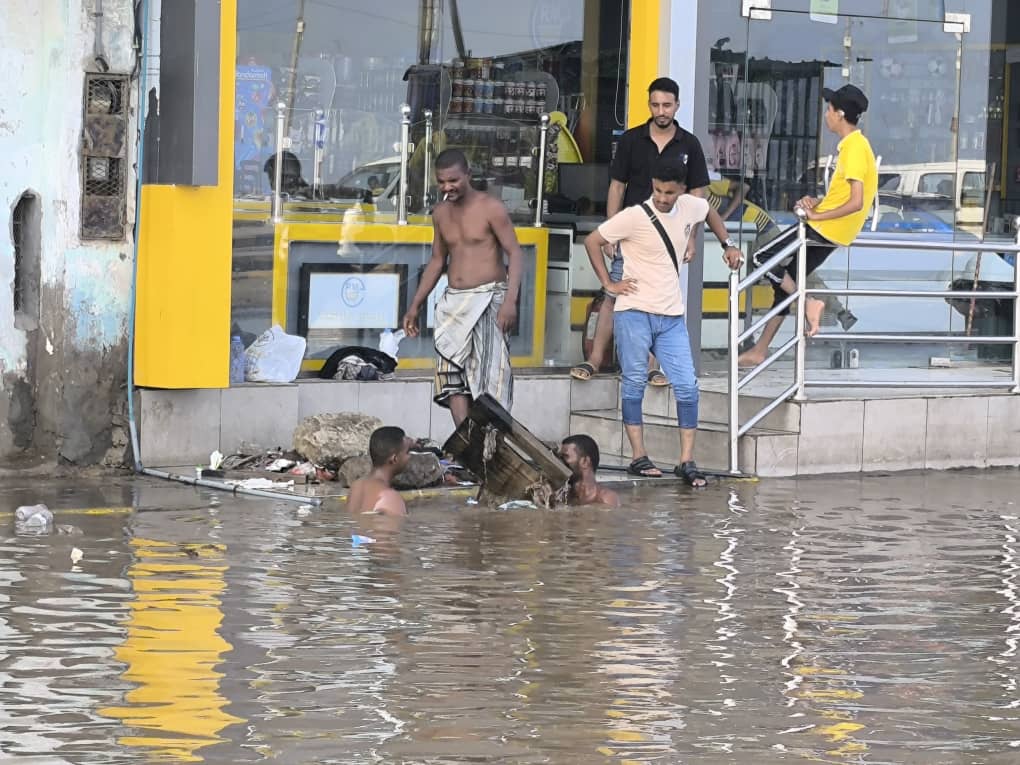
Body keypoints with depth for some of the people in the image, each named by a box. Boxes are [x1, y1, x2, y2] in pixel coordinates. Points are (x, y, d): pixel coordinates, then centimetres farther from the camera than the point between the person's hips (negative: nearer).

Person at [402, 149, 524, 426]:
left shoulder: (491, 208, -6)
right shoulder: (441, 213, 13)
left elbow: (515, 254, -9)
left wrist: (511, 300, -22)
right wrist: (415, 306, 19)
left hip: (488, 299, -6)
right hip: (453, 302, 6)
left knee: (489, 377, -10)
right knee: (452, 377, -3)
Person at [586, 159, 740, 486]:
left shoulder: (690, 207, 3)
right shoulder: (635, 217, -11)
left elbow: (710, 213, 28)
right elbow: (592, 241, -4)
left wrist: (728, 244, 21)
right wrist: (608, 283, -6)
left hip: (672, 317, 4)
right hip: (634, 313, -4)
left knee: (687, 386, -2)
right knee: (634, 383, 1)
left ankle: (687, 461, 3)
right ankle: (638, 457, 6)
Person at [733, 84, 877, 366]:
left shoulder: (855, 148, -18)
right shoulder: (853, 144, 13)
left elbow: (856, 202, -25)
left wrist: (817, 215, -18)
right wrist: (817, 202, 4)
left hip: (825, 229, -10)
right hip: (831, 232, 10)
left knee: (763, 258, -5)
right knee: (786, 280, 14)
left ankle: (807, 303, -4)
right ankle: (760, 350, 18)